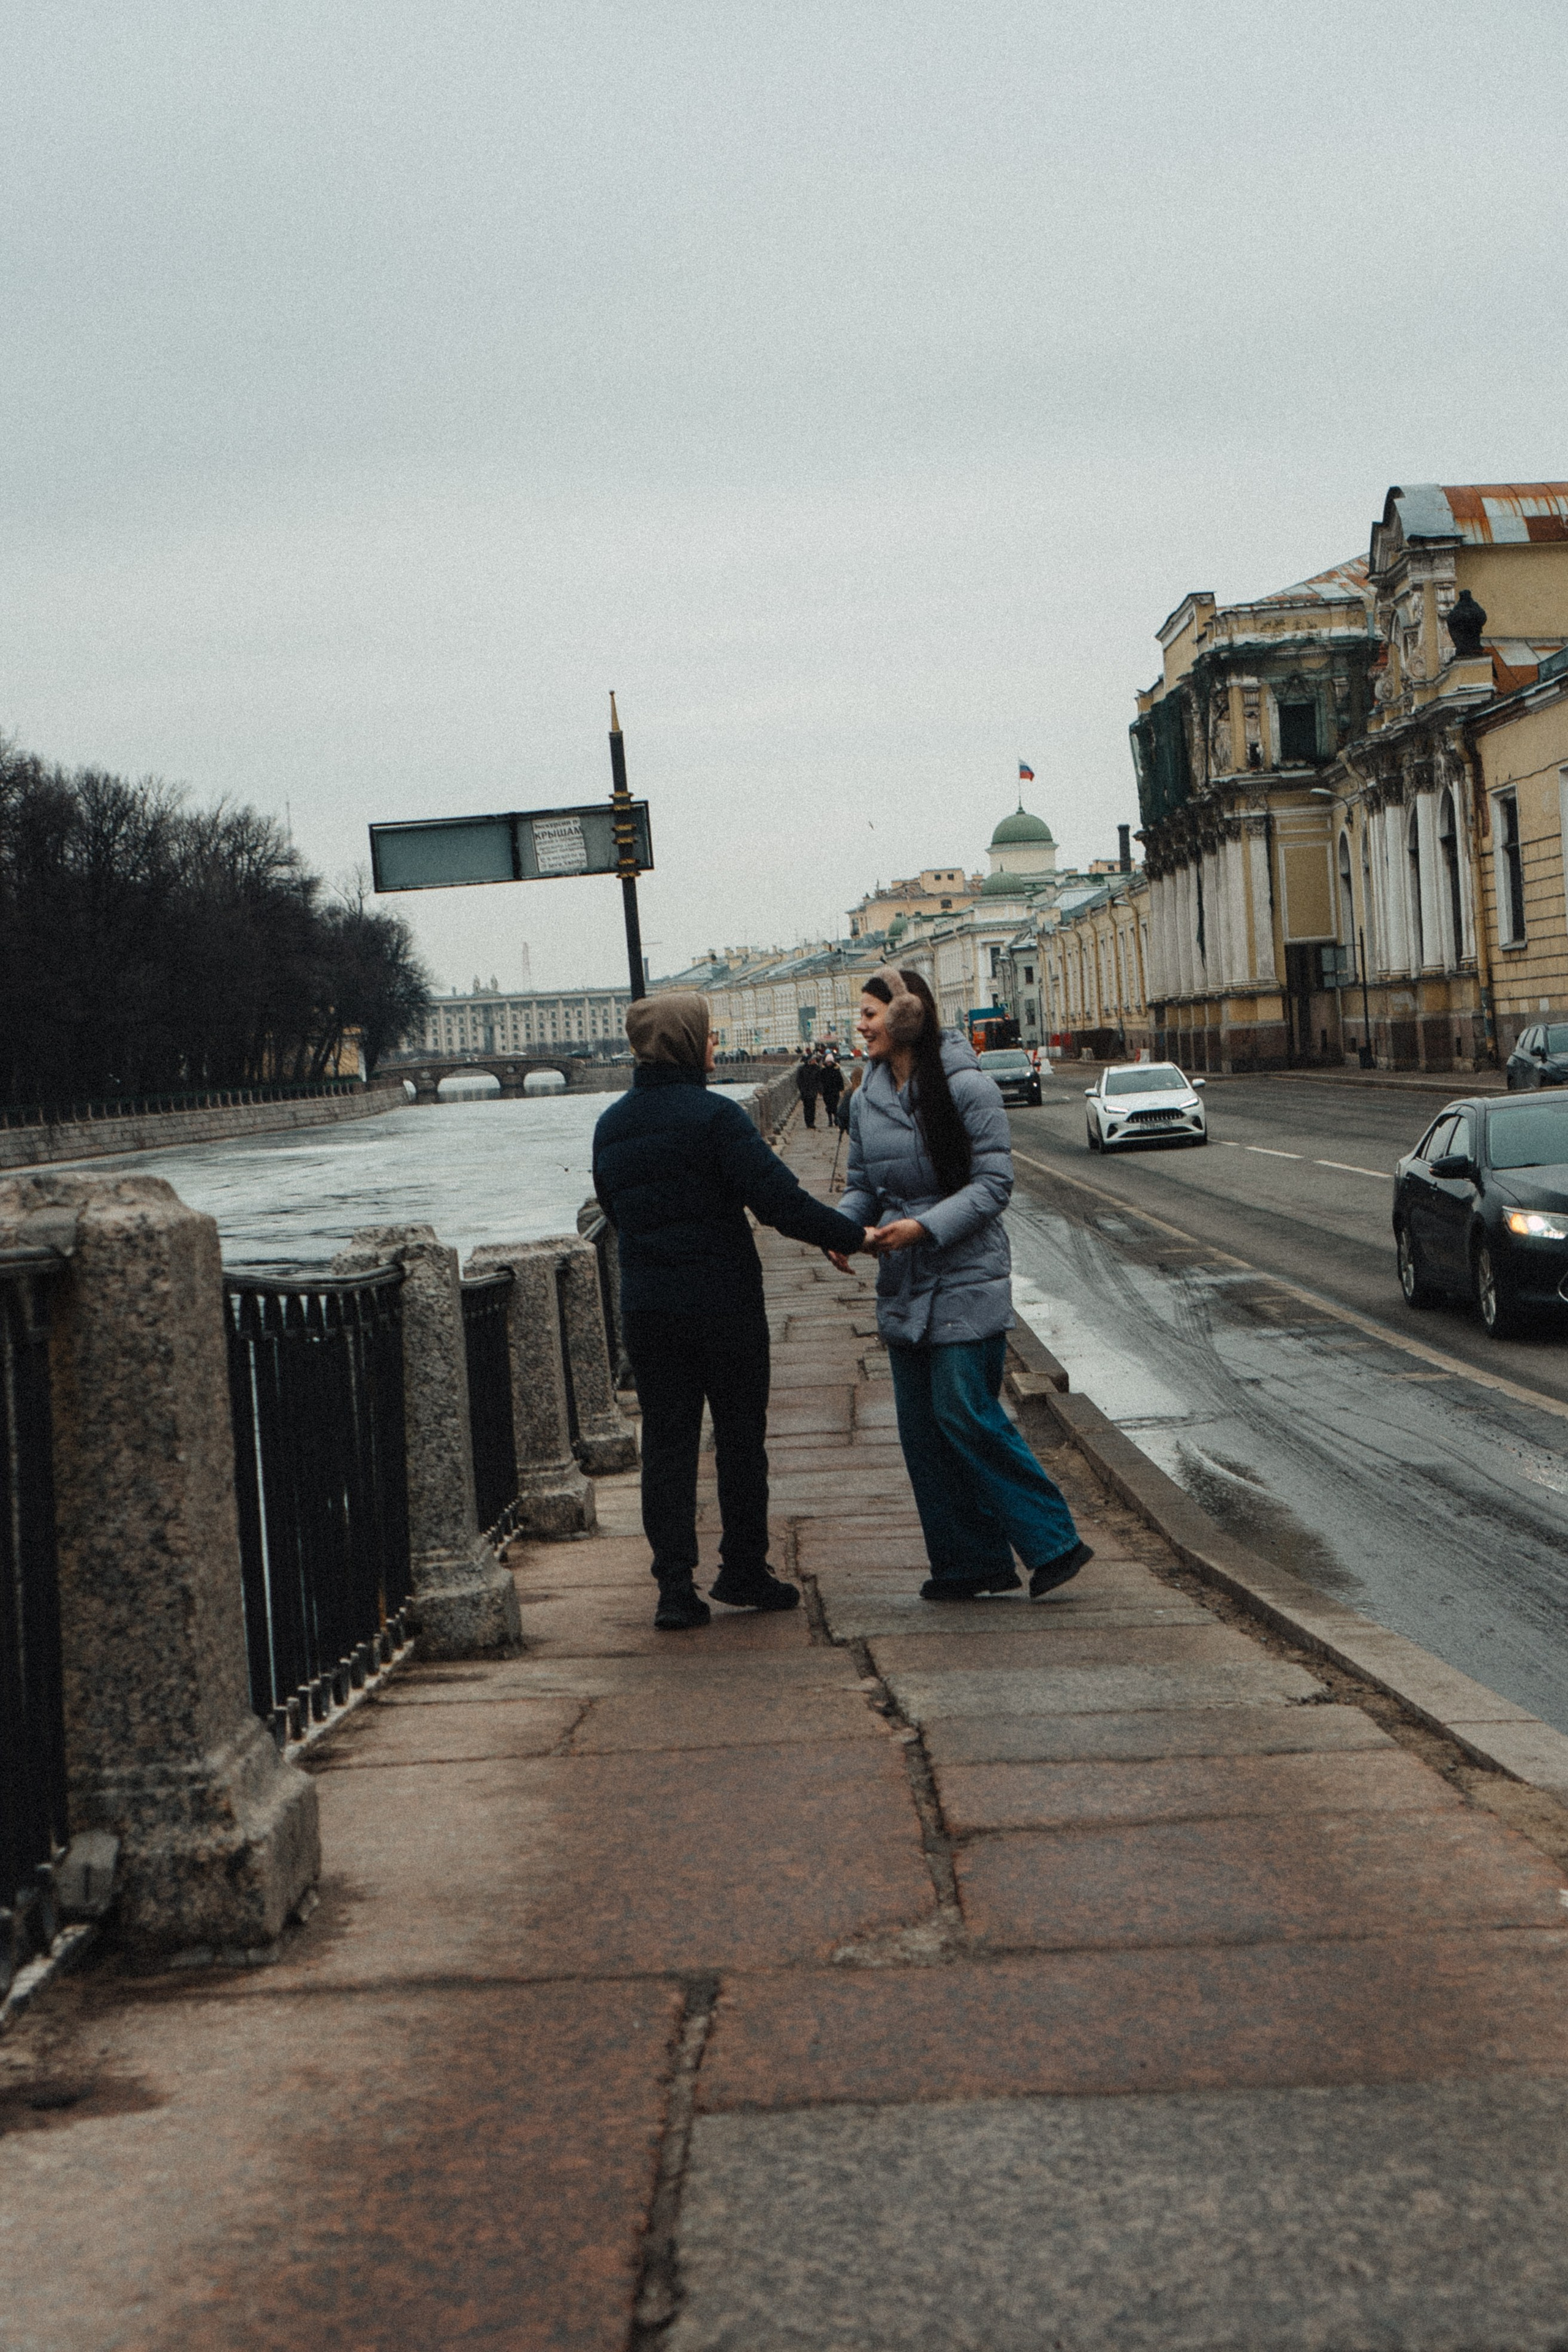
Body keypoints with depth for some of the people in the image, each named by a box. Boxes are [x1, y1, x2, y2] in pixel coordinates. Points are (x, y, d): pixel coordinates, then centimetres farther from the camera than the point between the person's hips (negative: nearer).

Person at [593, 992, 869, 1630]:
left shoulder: (611, 1126, 6)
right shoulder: (714, 1116, -14)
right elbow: (778, 1199, -19)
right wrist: (851, 1236, -10)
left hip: (646, 1309, 5)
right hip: (724, 1305, -5)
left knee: (666, 1444, 6)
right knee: (740, 1440, 9)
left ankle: (675, 1587, 2)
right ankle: (743, 1572, 17)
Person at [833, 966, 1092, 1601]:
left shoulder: (967, 1087, -10)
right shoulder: (866, 1100, 8)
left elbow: (993, 1182, -12)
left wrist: (924, 1227, -23)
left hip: (966, 1282, -7)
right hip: (902, 1287, 7)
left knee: (966, 1416, -11)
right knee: (920, 1427, 7)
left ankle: (1053, 1542, 0)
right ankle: (967, 1561, 16)